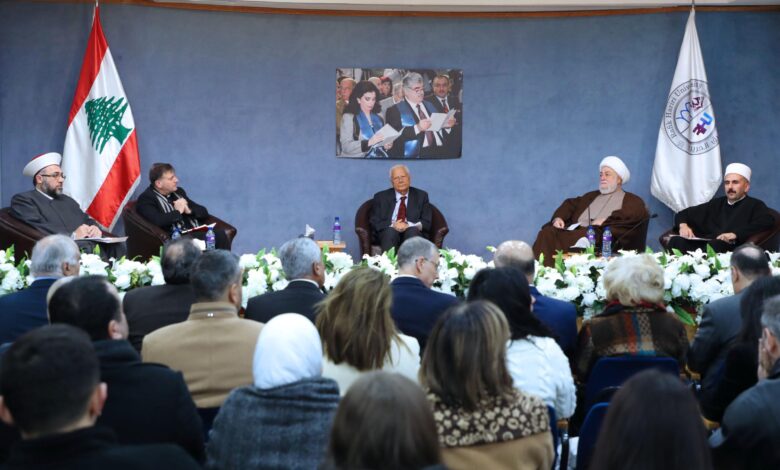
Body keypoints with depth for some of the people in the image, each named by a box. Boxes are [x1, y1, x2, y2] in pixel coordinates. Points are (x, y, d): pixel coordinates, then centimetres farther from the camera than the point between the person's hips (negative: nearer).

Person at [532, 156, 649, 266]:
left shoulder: (631, 200, 17)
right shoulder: (591, 196, 36)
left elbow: (640, 213, -3)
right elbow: (570, 204, 28)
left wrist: (606, 220, -11)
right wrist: (558, 217, 4)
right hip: (576, 231, 5)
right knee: (547, 233, -27)